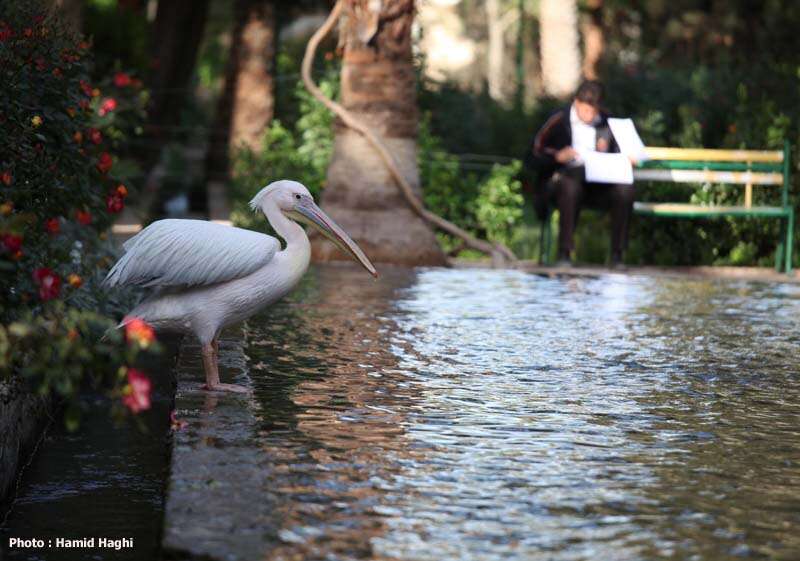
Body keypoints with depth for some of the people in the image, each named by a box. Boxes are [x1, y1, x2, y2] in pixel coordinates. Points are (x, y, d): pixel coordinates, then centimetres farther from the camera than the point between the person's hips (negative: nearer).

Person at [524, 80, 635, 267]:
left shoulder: (606, 123, 13)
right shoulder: (558, 121, 3)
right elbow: (531, 159, 0)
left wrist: (606, 152, -5)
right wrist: (557, 156, -17)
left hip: (598, 183, 3)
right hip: (562, 179, -3)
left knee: (625, 189, -27)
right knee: (571, 185, -39)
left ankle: (617, 255, -19)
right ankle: (564, 254, -32)